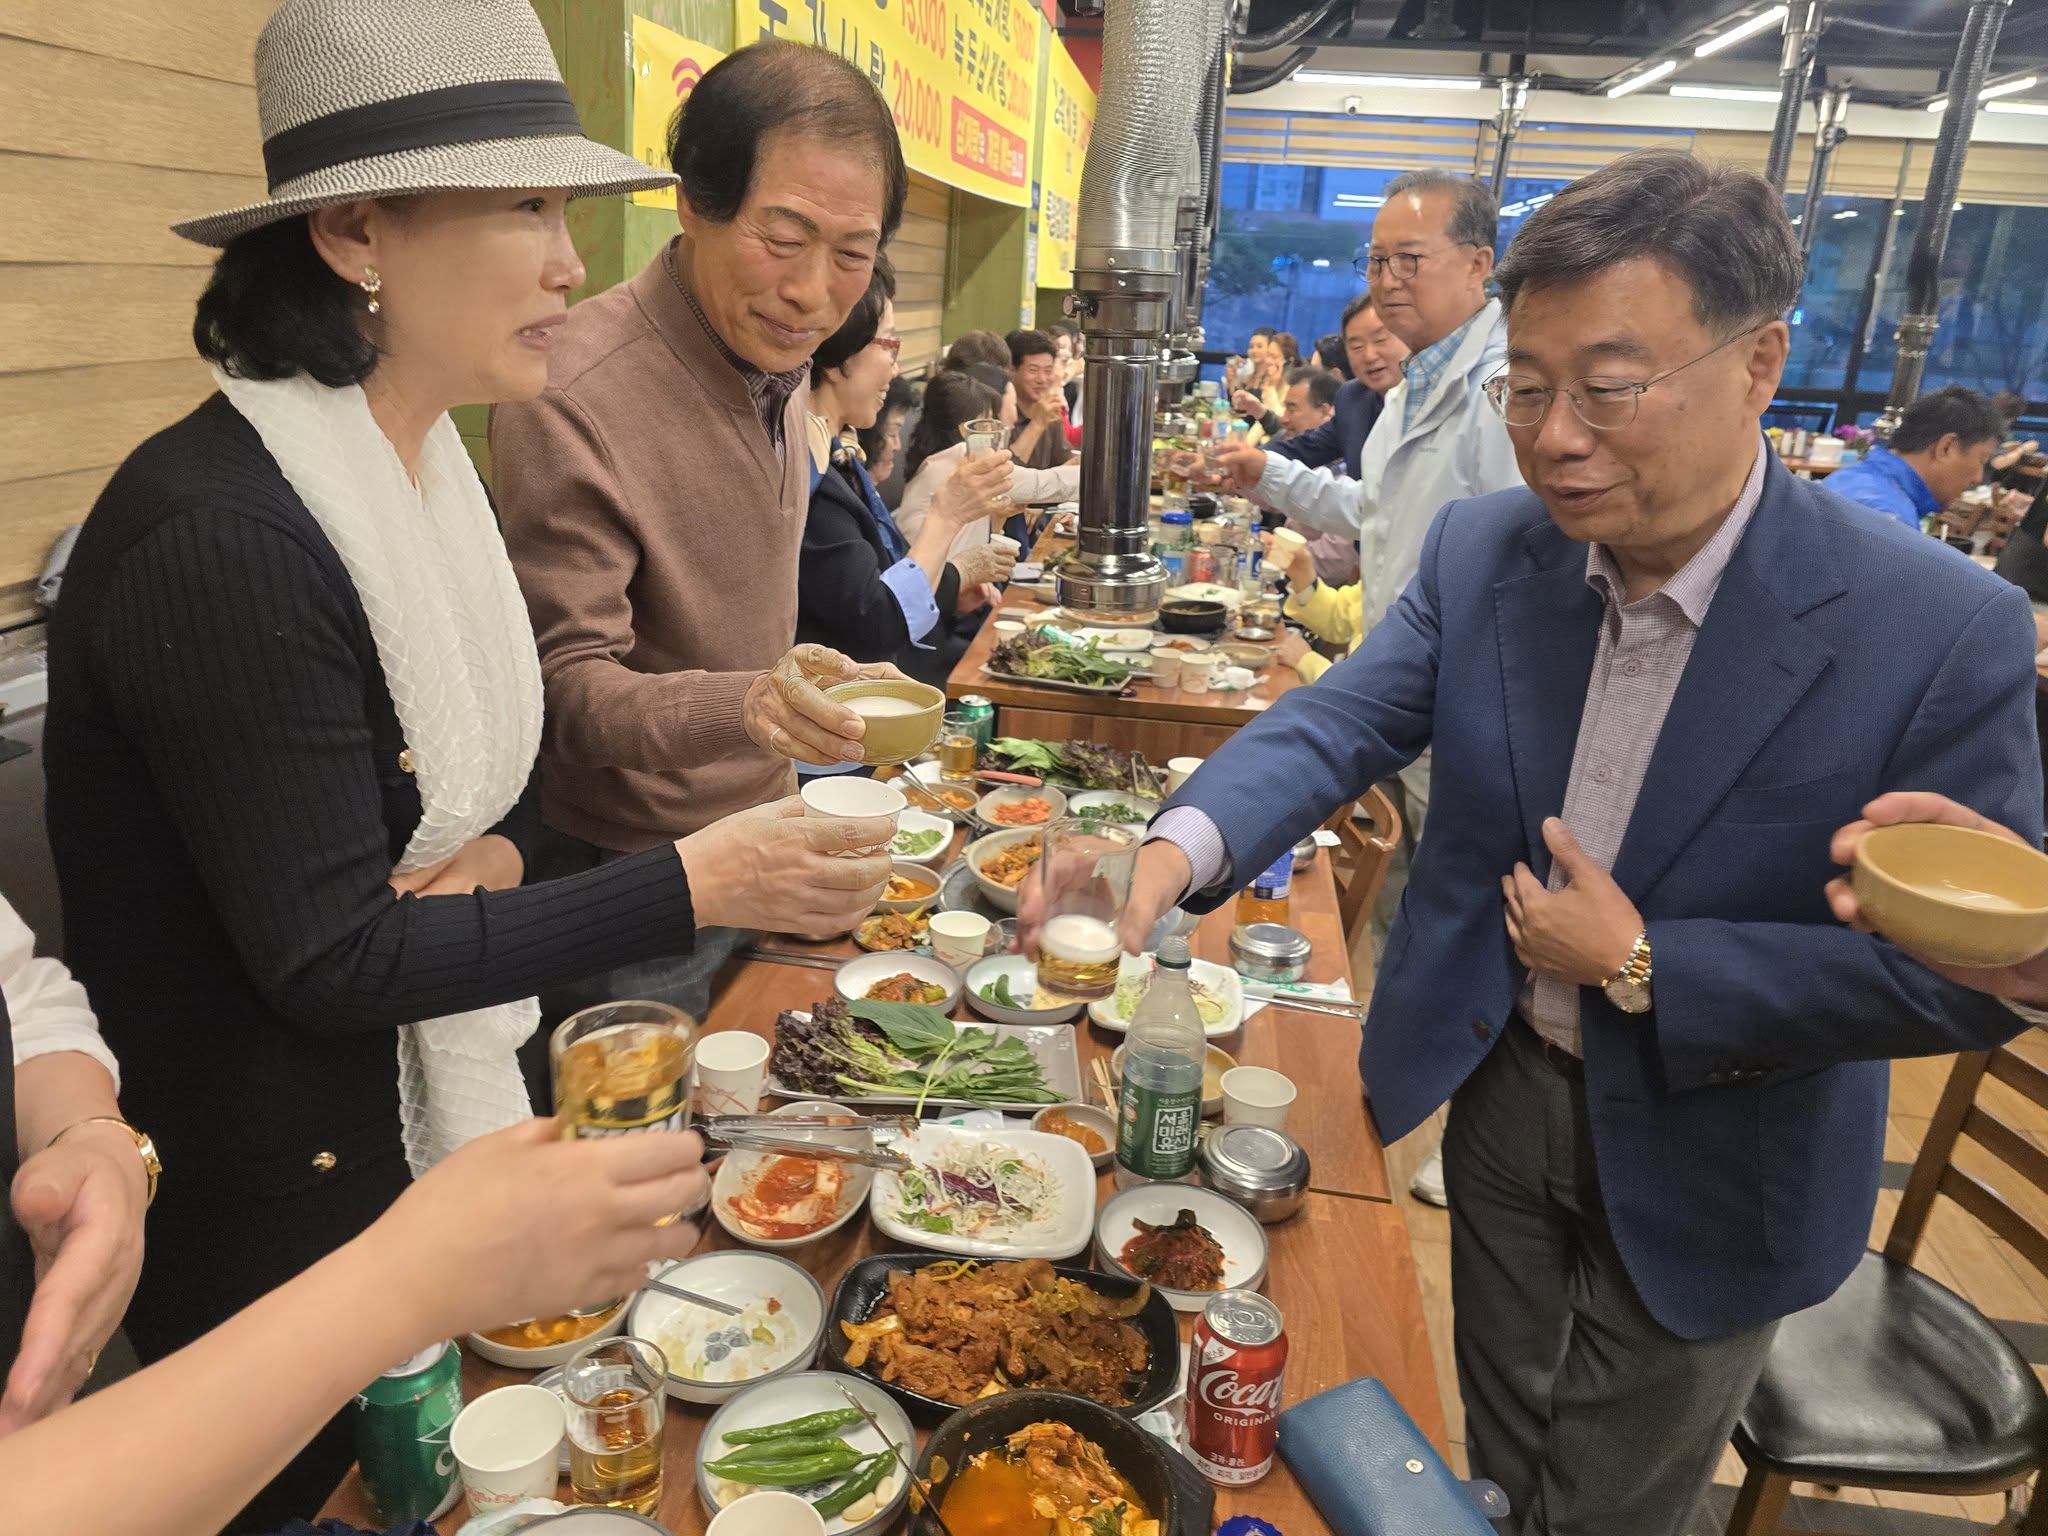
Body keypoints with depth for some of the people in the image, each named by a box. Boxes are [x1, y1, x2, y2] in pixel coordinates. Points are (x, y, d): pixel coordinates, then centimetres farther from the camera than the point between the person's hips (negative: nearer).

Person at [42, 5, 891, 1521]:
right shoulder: (222, 539, -27)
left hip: (440, 1091, 7)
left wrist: (491, 856, -13)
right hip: (271, 1187, -7)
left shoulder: (427, 464, 0)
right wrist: (689, 884, -27)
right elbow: (321, 959, -25)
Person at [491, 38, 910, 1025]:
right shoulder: (574, 399, -25)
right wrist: (740, 705, -38)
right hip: (630, 881, -7)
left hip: (758, 836, 8)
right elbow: (565, 686, -22)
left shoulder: (772, 356, 1)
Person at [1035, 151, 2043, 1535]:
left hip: (1702, 1161, -2)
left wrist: (1642, 966, -24)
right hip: (1499, 1091, 3)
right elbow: (1340, 720, -17)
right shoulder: (1481, 552, -11)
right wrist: (1175, 849, -37)